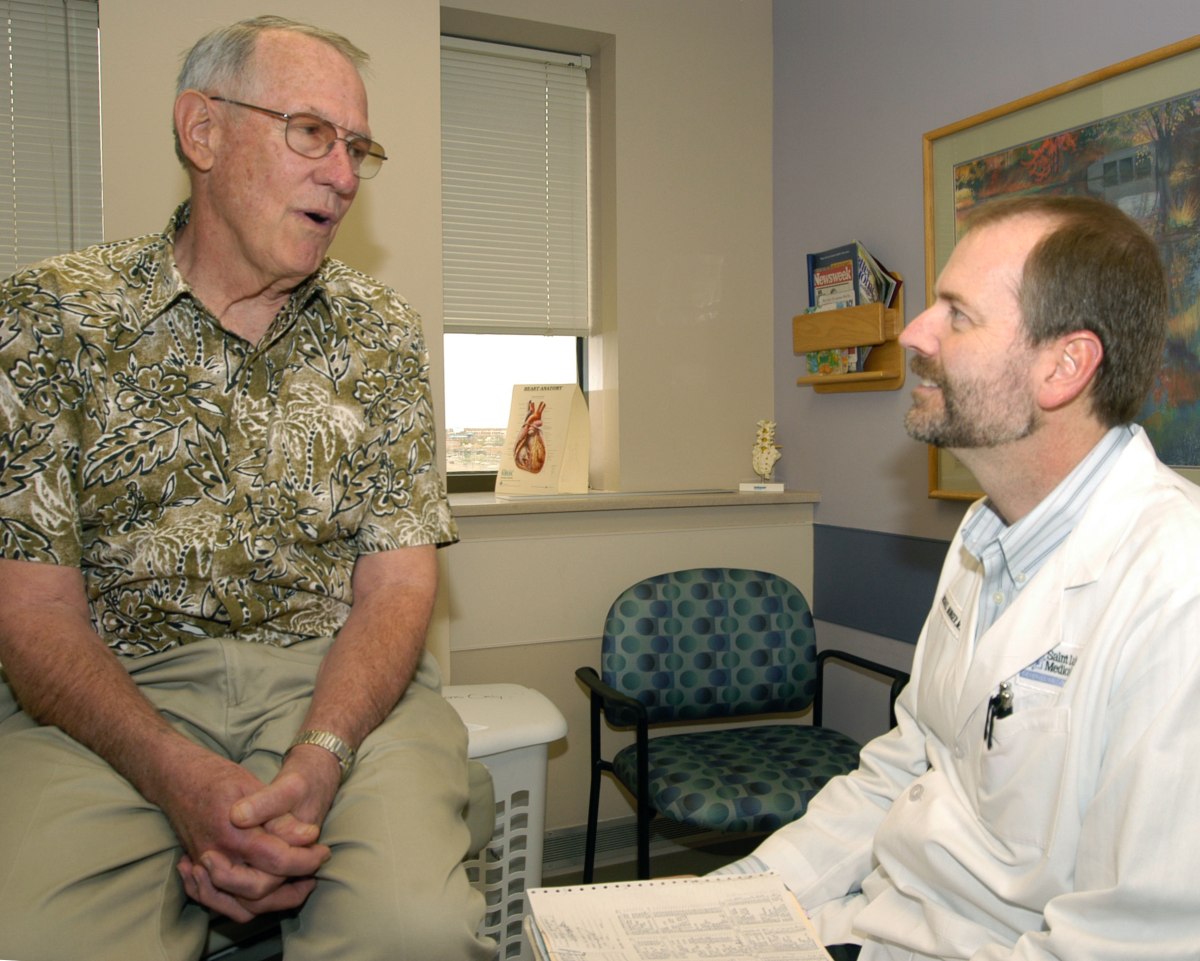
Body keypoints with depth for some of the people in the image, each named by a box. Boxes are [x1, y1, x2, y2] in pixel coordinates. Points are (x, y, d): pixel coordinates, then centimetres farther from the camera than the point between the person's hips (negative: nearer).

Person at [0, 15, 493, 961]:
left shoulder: (381, 332, 6)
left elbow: (396, 580, 0)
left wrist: (317, 762, -19)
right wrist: (180, 776, -22)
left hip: (338, 677, 2)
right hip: (116, 684, 0)